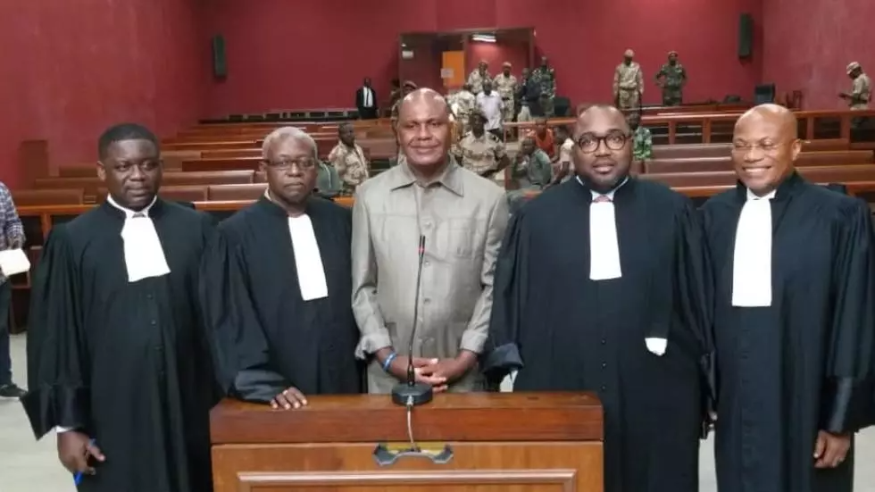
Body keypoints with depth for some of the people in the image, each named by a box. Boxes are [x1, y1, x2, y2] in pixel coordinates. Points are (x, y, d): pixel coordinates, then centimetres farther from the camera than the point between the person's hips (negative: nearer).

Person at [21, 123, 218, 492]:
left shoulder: (197, 228, 1)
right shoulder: (71, 240, -2)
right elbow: (54, 337, 1)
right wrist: (66, 423, -1)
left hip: (189, 409, 1)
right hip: (112, 417, -1)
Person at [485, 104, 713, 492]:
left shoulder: (672, 211, 3)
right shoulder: (536, 217, 5)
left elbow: (699, 301, 6)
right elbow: (509, 300, 6)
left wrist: (707, 388, 7)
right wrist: (512, 374, -1)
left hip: (656, 398, 0)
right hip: (559, 395, 0)